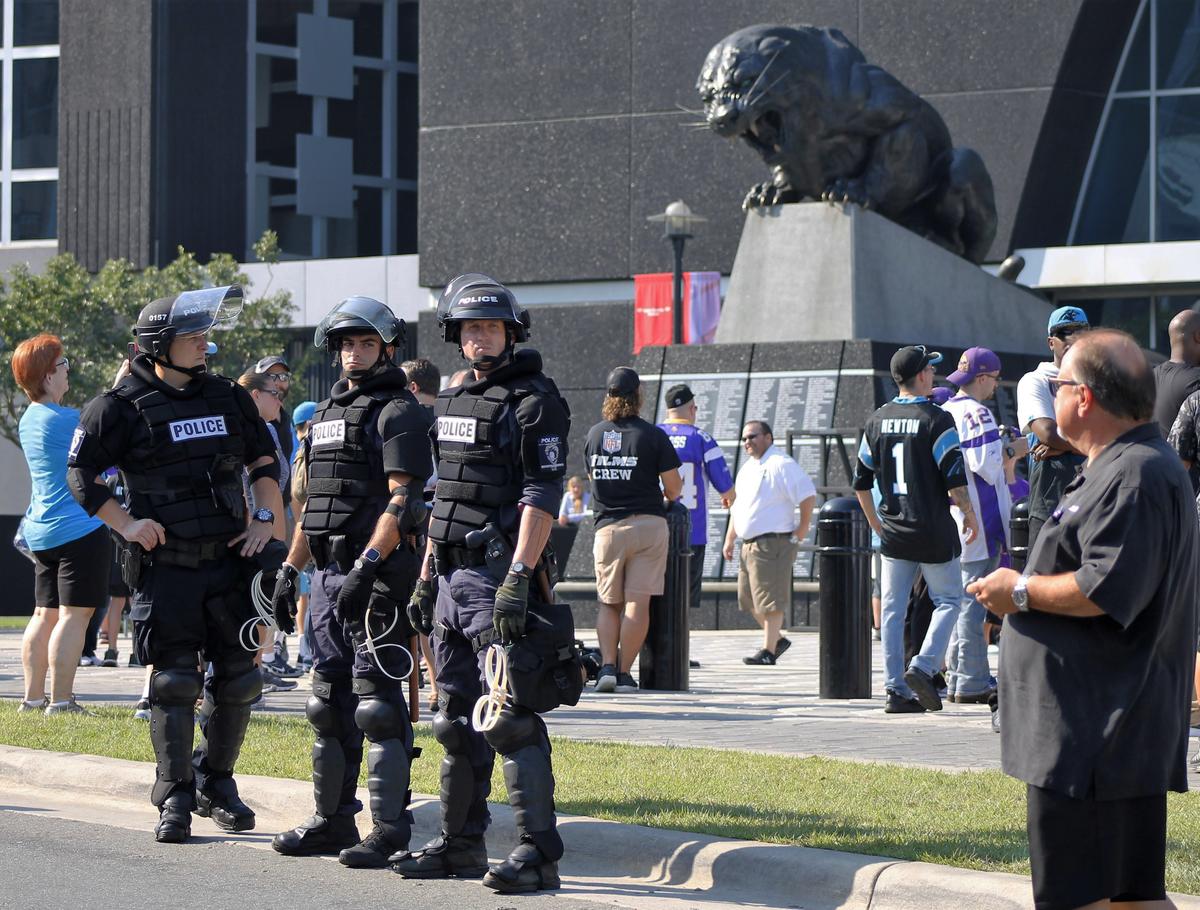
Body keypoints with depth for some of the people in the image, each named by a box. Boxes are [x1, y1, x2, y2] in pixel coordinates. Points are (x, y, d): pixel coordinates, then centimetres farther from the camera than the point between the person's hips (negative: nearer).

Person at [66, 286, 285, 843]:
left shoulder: (229, 399, 9)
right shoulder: (122, 407, -5)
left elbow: (264, 462, 20)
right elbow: (81, 474, -2)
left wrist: (264, 517, 6)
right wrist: (126, 525, -11)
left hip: (230, 562, 4)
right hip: (166, 567, -4)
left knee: (238, 679, 6)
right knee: (174, 683, -4)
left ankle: (216, 783, 22)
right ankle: (174, 798, 4)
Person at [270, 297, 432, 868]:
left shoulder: (398, 413, -6)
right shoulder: (327, 413, 20)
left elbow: (402, 499, -16)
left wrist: (368, 565, -24)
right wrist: (289, 571, 18)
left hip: (379, 572, -9)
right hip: (330, 573, 9)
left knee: (378, 702, -9)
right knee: (330, 700, 11)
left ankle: (390, 828, -8)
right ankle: (333, 819, 18)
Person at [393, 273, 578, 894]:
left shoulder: (534, 400, -8)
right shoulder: (453, 401, 18)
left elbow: (542, 497, -16)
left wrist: (518, 577, -23)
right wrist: (426, 578, 19)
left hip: (501, 574, -9)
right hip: (454, 574, 9)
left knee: (510, 717, -13)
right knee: (457, 717, 12)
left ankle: (538, 852, -12)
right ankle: (460, 843, 20)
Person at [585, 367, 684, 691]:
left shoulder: (594, 435, 5)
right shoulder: (652, 436, -6)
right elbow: (673, 486, -4)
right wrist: (668, 495, 18)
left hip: (607, 528, 3)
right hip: (647, 525, -3)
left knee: (608, 604, 12)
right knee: (637, 602, -1)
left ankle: (607, 665, -4)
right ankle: (624, 673, -3)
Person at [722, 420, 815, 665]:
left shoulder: (781, 464, -10)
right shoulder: (748, 468, 19)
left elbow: (808, 497, -16)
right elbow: (738, 506, 26)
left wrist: (800, 532, -13)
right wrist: (729, 539, 21)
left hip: (772, 543, -10)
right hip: (749, 544, 10)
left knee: (769, 600, -7)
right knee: (749, 599, 13)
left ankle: (768, 651, -4)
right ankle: (778, 639, 27)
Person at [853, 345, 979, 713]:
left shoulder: (877, 420, 7)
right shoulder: (937, 419, -11)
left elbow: (861, 481, 12)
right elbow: (955, 478, -14)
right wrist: (969, 515, 1)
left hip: (893, 532, 5)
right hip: (934, 532, -5)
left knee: (893, 609, 6)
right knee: (948, 599, 8)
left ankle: (896, 689, 4)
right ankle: (923, 667, -9)